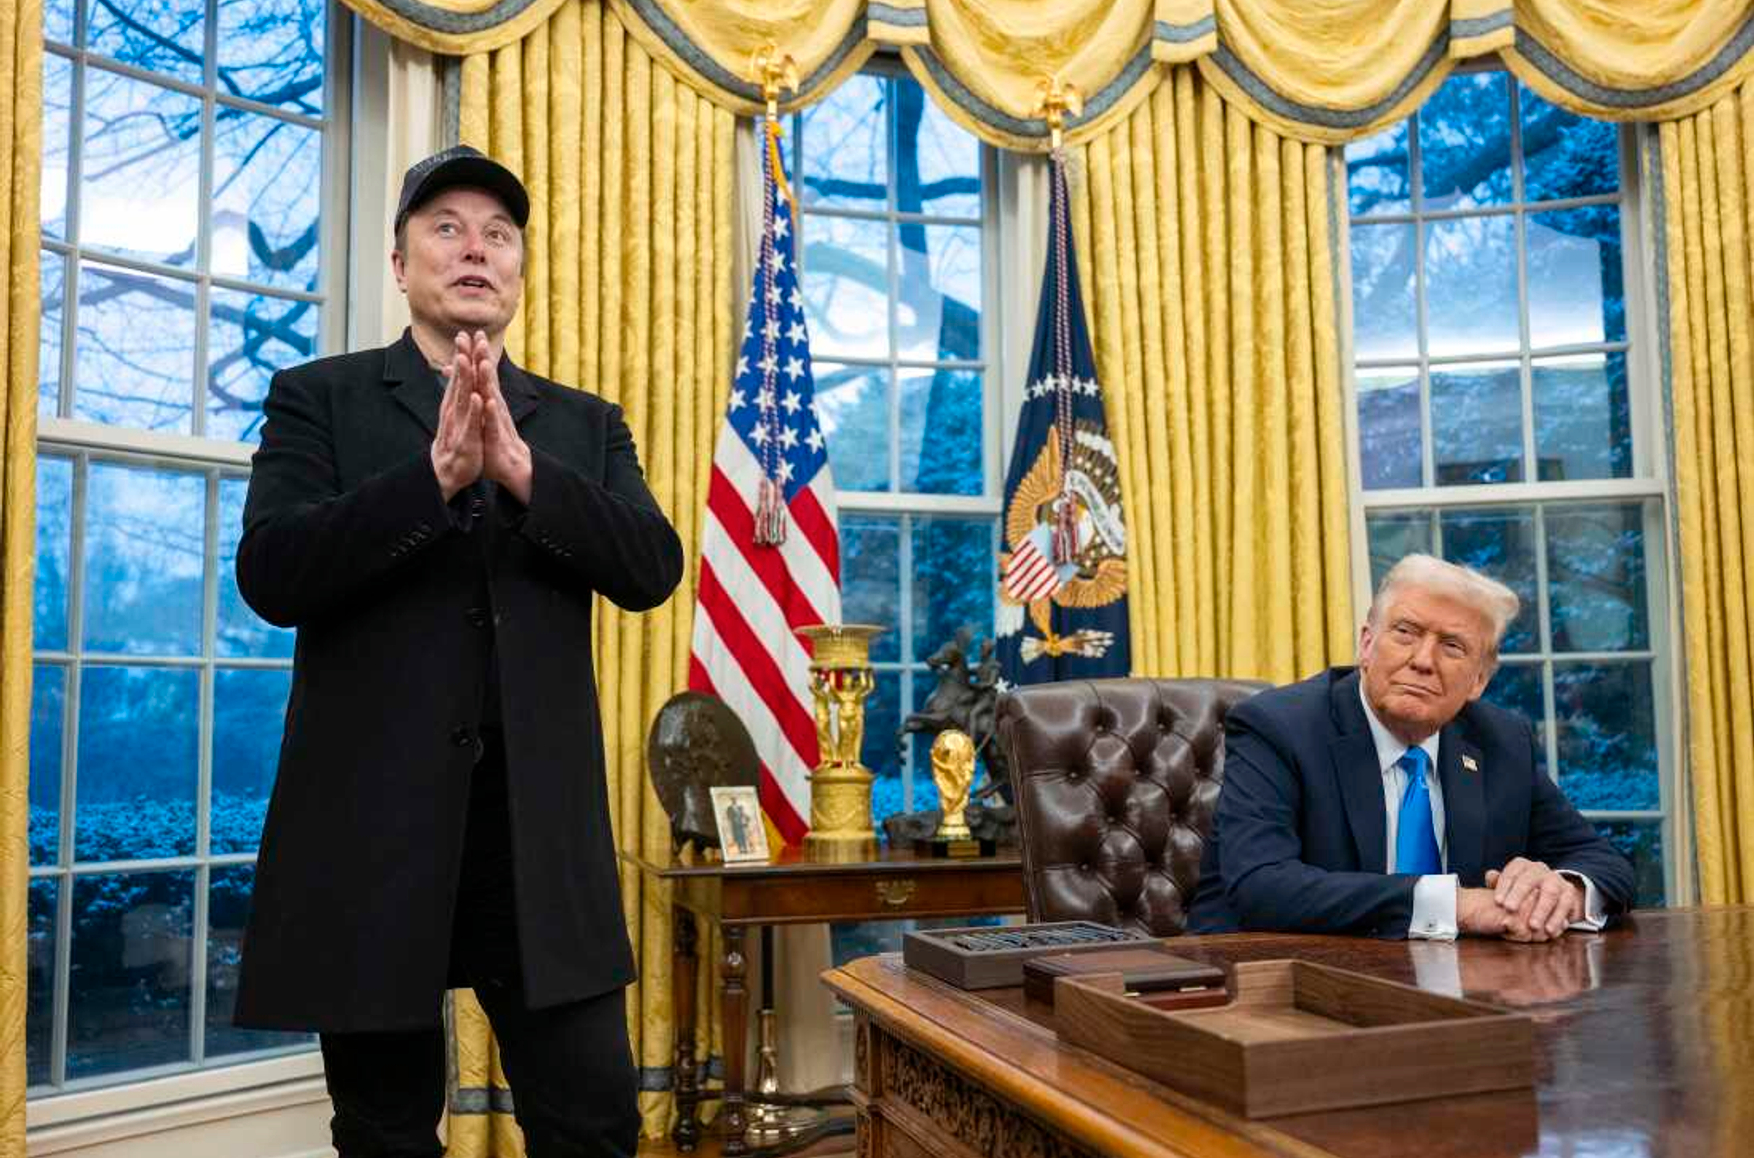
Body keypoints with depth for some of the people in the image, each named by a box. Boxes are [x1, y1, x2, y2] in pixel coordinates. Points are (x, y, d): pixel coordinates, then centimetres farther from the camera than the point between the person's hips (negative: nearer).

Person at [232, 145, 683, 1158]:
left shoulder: (585, 425, 12)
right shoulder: (319, 397, 5)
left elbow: (654, 570, -3)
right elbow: (270, 575, -9)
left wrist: (523, 471, -17)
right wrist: (436, 474, -20)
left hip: (541, 828, 2)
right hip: (374, 825, -1)